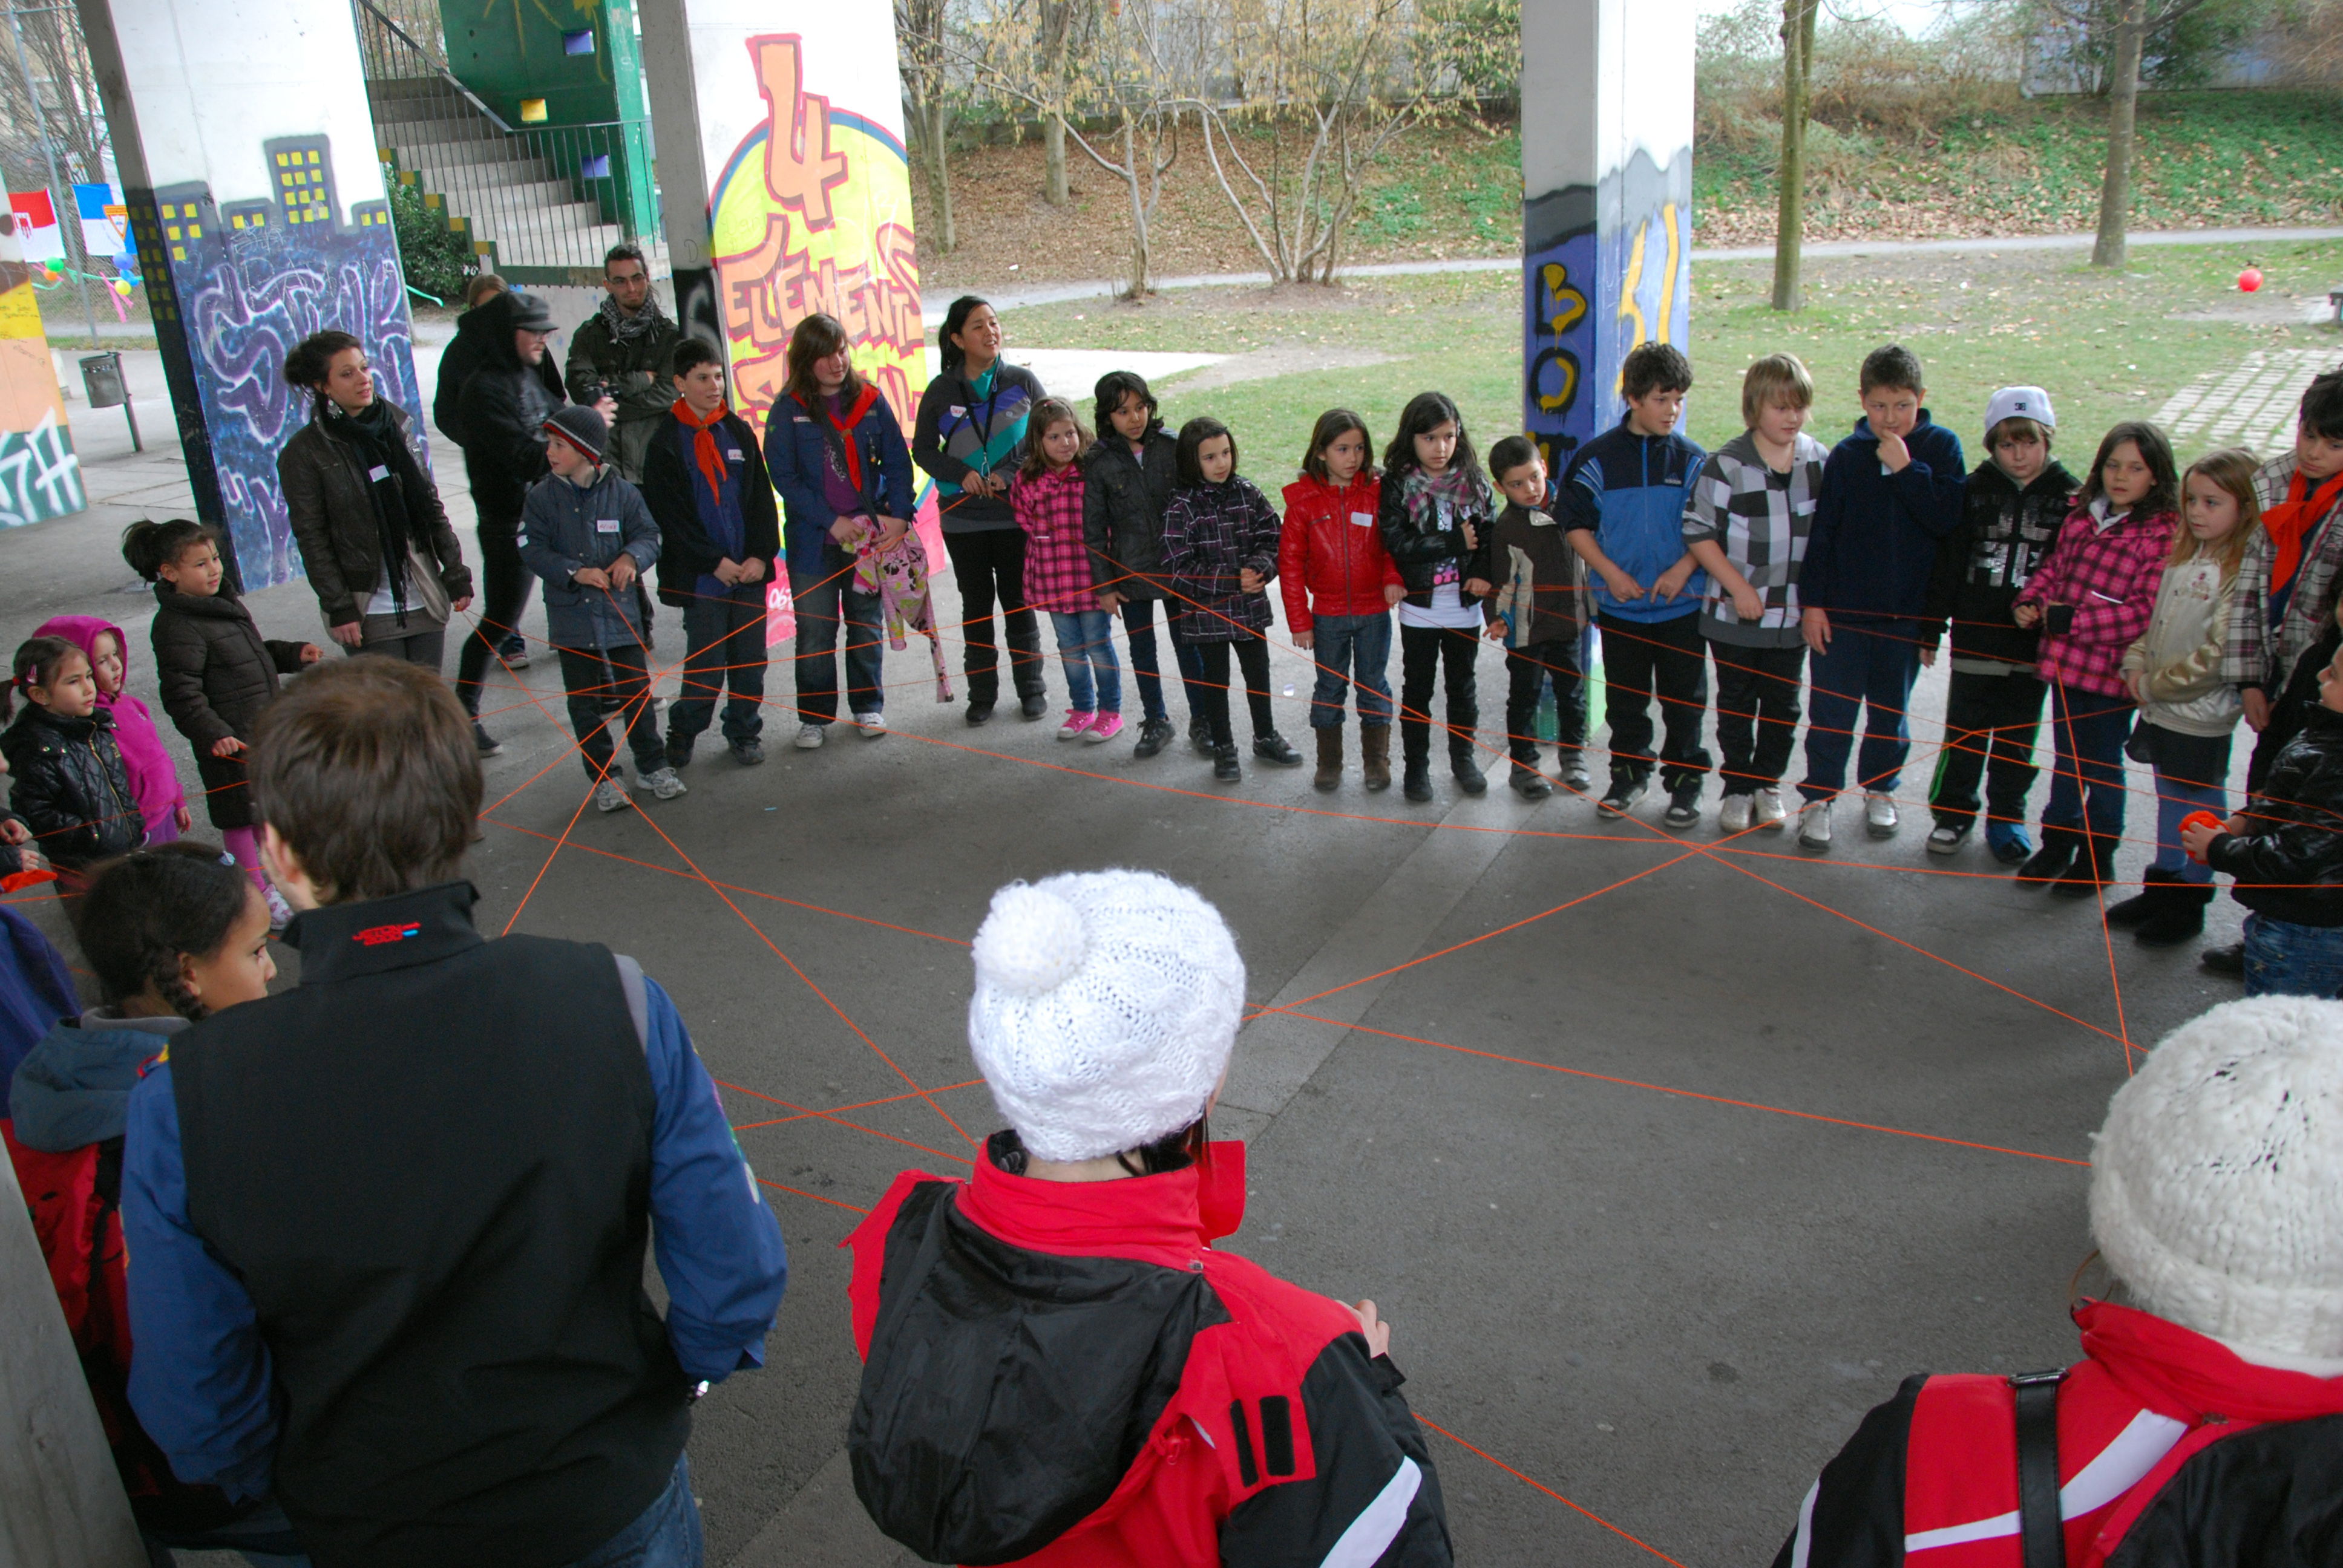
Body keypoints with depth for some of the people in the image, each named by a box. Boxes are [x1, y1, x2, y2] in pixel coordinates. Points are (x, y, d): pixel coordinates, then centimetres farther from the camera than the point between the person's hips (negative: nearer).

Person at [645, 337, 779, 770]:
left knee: (750, 659, 7)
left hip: (750, 569, 4)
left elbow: (763, 499, 8)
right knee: (706, 663, -2)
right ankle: (682, 733, 20)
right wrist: (715, 562, -10)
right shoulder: (666, 442, -2)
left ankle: (745, 731, 24)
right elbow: (669, 515, -6)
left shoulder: (739, 432, 10)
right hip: (701, 574, -4)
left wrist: (760, 555, -4)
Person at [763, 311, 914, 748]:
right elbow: (784, 475, -7)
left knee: (866, 625, 12)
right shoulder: (788, 410, -3)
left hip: (870, 535, 2)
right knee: (815, 631, 4)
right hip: (813, 542, -2)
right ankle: (815, 716, 17)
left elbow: (898, 461, 4)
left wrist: (898, 514, -10)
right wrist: (832, 520, -14)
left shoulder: (870, 400, 3)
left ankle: (868, 706, 27)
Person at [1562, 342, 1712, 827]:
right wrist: (1610, 572, -10)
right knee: (1625, 697, 12)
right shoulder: (1598, 457, -3)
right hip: (1619, 604, 0)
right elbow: (1576, 523, 0)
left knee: (1684, 698, 5)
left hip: (1681, 603, 0)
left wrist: (1682, 570, -12)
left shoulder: (1692, 460, -1)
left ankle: (1685, 779, 19)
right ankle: (1630, 773, 29)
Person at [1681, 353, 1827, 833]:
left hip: (1793, 614, 3)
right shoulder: (1726, 464, -12)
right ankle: (1738, 789, 22)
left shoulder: (1820, 462, 0)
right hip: (1734, 613, -3)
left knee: (1783, 704, 11)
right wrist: (1738, 587, -14)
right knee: (1736, 705, 9)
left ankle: (1768, 785, 28)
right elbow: (1698, 532, -11)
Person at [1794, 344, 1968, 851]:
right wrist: (1812, 601, -3)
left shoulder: (1940, 447, -2)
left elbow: (1947, 518, -14)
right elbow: (1822, 532, 0)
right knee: (1832, 710, 2)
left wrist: (1906, 469, -20)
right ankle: (1818, 798, 13)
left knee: (1890, 710, 15)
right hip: (1843, 609, -1)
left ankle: (1880, 791, 32)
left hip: (1906, 612, 1)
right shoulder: (1847, 455, -2)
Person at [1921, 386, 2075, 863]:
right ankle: (1954, 812, 23)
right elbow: (1947, 560, 0)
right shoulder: (1975, 489, -2)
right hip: (1975, 632, 0)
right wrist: (1933, 625, 0)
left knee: (2018, 735, 11)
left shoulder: (2068, 496, -2)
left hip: (2034, 640, 0)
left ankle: (2007, 817, 26)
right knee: (1965, 729, 8)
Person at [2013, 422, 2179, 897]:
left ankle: (2097, 857, 27)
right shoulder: (2082, 517, 5)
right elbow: (2054, 568, 17)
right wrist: (2031, 602, -2)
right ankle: (2057, 842, 37)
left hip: (2112, 667, -6)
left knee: (2103, 765, 10)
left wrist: (2071, 618, -21)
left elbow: (2146, 610, -21)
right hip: (2066, 661, 6)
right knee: (2067, 757, 20)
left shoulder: (2163, 534, -15)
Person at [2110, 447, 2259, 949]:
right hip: (2160, 707, 8)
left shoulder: (2243, 571, -20)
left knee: (2202, 810, 7)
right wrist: (2135, 666, -1)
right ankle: (2163, 885, 35)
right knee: (2169, 798, 20)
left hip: (2201, 717, -8)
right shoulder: (2183, 556, 7)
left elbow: (2215, 655, -23)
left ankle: (2189, 904, 19)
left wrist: (2154, 685, -14)